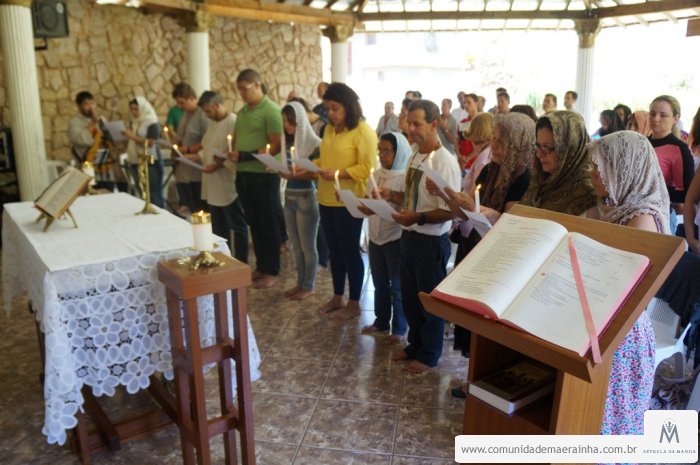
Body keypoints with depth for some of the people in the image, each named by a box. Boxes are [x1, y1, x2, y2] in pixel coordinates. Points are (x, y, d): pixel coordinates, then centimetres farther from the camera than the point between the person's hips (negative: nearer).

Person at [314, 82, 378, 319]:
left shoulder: (363, 131, -12)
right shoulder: (330, 129, 13)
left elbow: (367, 168, -17)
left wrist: (338, 174, -25)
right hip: (327, 199, 8)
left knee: (350, 251, 3)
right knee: (334, 250, 16)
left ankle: (354, 303, 17)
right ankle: (337, 297, 30)